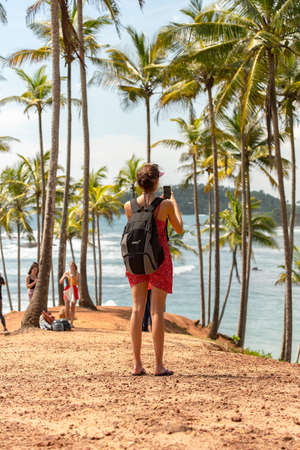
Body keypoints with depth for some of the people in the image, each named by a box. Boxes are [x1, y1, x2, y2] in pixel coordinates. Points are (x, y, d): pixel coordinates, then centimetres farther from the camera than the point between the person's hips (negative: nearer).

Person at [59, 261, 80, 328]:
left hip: (74, 290, 0)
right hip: (67, 290, 0)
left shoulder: (77, 274, 5)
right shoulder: (66, 273, 6)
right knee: (67, 307, -7)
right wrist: (64, 277, -14)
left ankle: (71, 323, 1)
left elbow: (78, 284, -2)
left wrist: (73, 278, -15)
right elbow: (60, 282, 3)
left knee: (72, 307, -2)